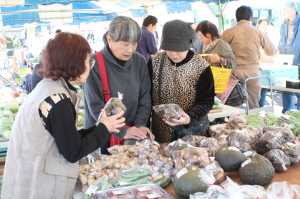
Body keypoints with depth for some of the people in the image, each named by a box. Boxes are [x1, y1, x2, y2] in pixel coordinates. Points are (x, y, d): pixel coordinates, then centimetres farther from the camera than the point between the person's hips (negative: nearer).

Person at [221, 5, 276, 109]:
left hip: (235, 71, -1)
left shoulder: (229, 32, -2)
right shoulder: (259, 32, 4)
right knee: (253, 106, 10)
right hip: (253, 71, 1)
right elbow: (272, 51, 14)